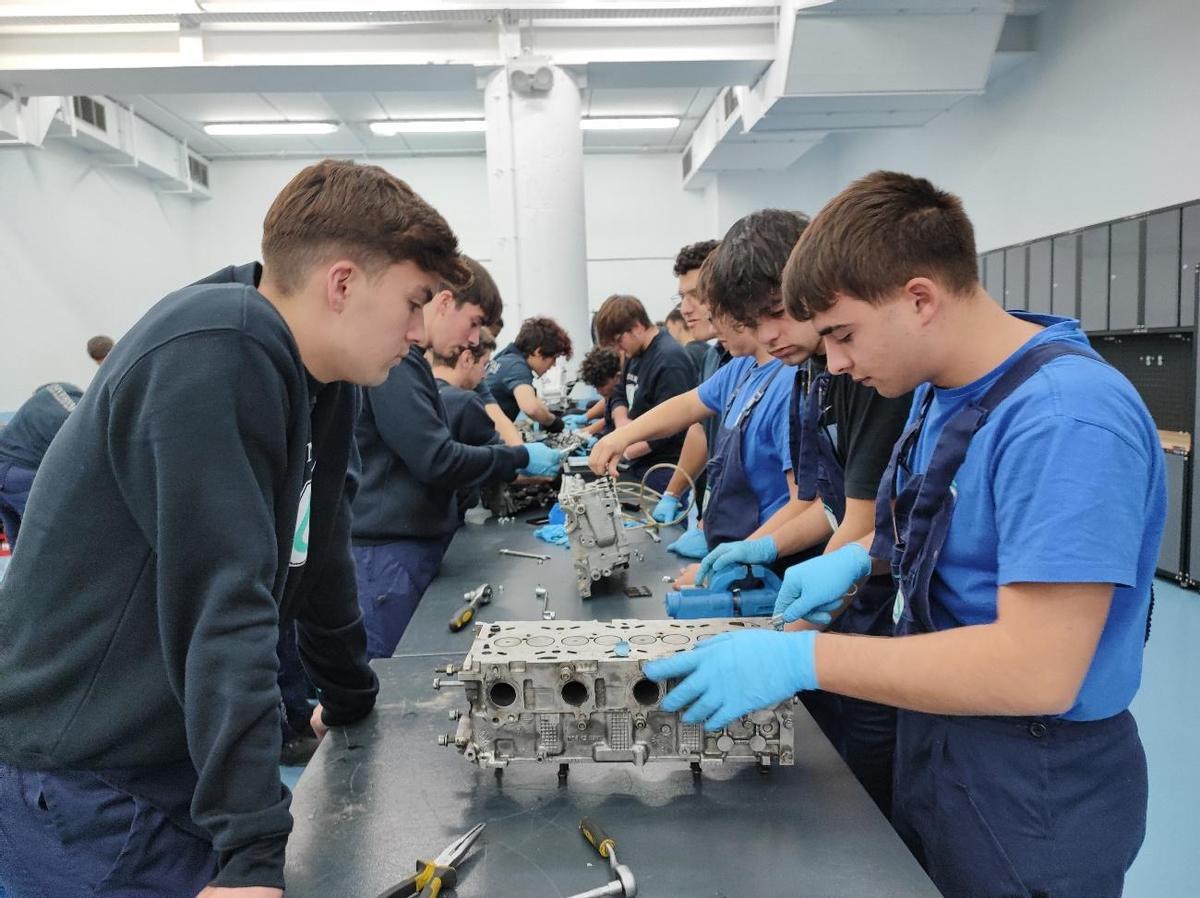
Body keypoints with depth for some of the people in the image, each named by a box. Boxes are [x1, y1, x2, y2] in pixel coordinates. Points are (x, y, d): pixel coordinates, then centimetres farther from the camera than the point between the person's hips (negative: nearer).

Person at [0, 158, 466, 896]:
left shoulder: (320, 378, 4)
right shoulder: (216, 355, -24)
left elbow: (319, 559, 12)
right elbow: (222, 610, -29)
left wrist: (351, 697, 20)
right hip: (87, 788, -8)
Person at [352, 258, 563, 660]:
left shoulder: (405, 358, 15)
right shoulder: (392, 360, -17)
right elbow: (435, 460, -21)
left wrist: (512, 466, 14)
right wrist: (520, 458, -10)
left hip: (413, 545, 10)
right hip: (387, 551, -10)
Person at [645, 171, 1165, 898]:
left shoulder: (1067, 418, -28)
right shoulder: (941, 389, 1)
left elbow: (1037, 669, -32)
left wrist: (800, 659, -33)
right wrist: (863, 556, 0)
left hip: (1033, 785, -8)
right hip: (936, 741, 8)